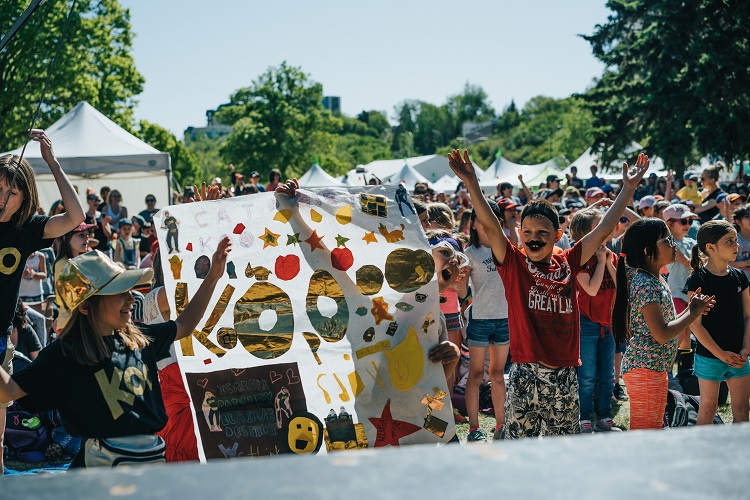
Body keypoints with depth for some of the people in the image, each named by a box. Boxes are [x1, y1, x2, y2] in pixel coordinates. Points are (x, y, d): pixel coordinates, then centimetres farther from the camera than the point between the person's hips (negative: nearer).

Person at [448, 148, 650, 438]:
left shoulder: (568, 263, 6)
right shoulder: (513, 264, -1)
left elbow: (603, 230, 8)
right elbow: (490, 226, -12)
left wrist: (628, 189, 8)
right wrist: (472, 184, -23)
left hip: (565, 374, 3)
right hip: (526, 373, -3)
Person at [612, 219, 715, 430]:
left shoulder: (656, 280, 12)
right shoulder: (646, 284, -19)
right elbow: (662, 334, -23)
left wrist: (690, 310, 5)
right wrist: (694, 313, -13)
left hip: (656, 368, 10)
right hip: (645, 368, -10)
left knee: (653, 430, 17)